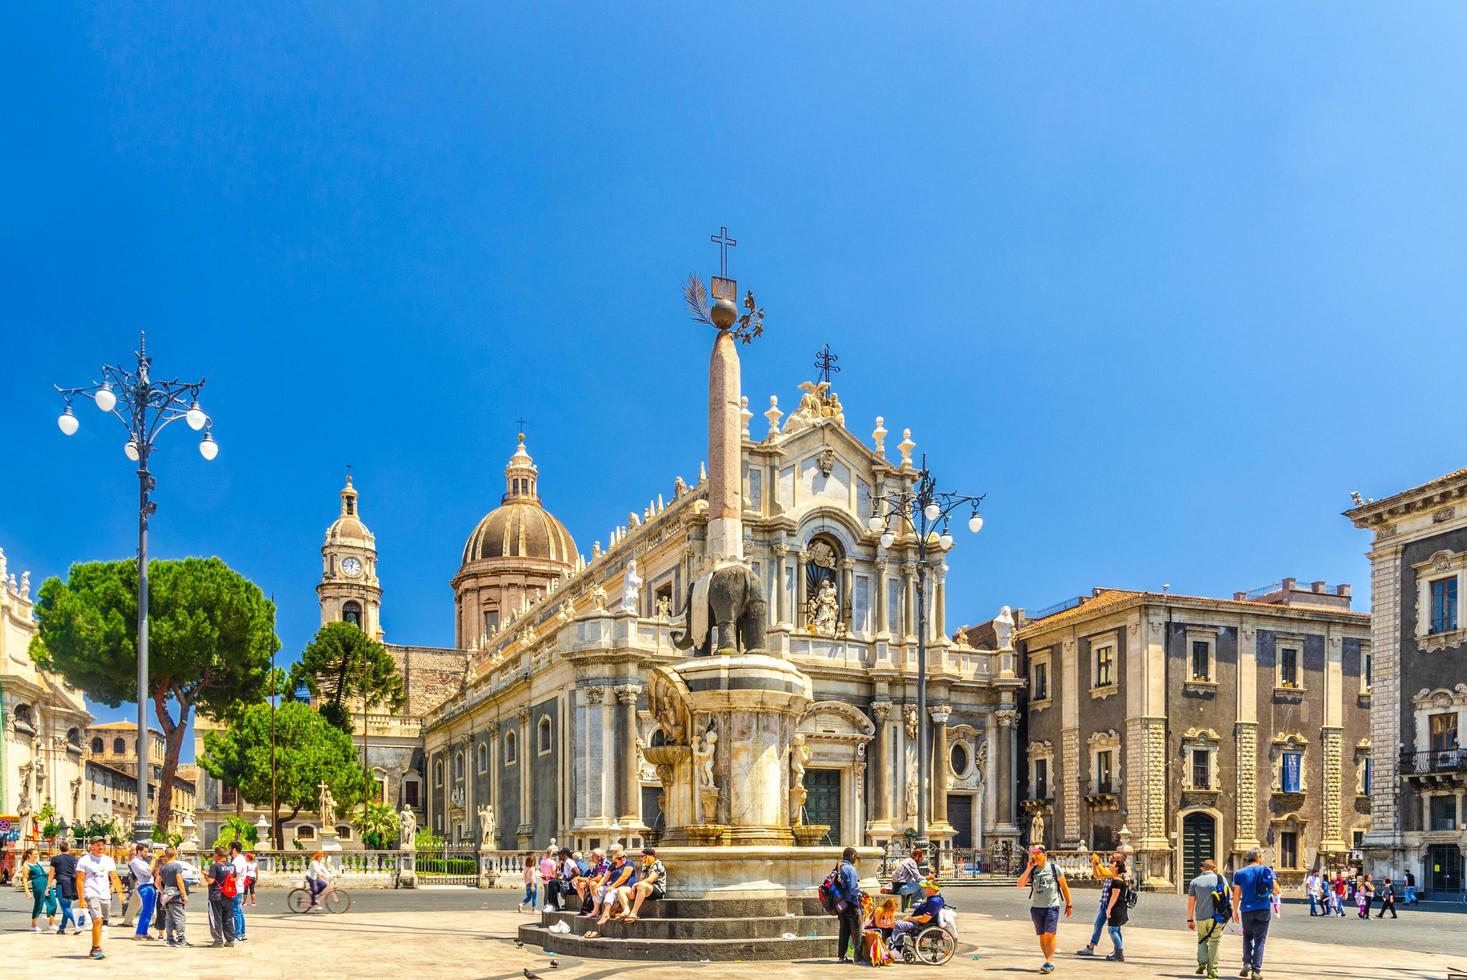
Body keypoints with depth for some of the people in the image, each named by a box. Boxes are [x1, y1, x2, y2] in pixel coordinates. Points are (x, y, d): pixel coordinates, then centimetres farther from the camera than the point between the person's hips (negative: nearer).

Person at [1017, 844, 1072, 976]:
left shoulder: (1054, 868, -1)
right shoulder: (1032, 870, 6)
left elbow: (1064, 887, 6)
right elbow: (1020, 884, -6)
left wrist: (1069, 905, 6)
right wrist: (1029, 868, -11)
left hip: (1052, 906, -4)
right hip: (1036, 907, 4)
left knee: (1050, 934, -13)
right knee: (1042, 936, 7)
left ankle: (1050, 962, -14)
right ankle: (1049, 962, 16)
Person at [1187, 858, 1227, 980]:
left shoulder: (1195, 882, 3)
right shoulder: (1221, 879, 2)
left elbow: (1191, 902, 2)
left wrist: (1190, 920, 7)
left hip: (1201, 918, 1)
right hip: (1216, 917, -1)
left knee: (1202, 940, 21)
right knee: (1214, 943, 7)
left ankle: (1202, 962, 5)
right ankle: (1212, 970, 4)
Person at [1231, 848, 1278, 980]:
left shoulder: (1239, 873, 3)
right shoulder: (1266, 870, 0)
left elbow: (1236, 894, 0)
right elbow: (1277, 890, -4)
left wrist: (1235, 911, 7)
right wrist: (1272, 893, 19)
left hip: (1247, 910, 1)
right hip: (1263, 909, -1)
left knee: (1247, 936, 21)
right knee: (1260, 939, 5)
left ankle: (1247, 963, 5)